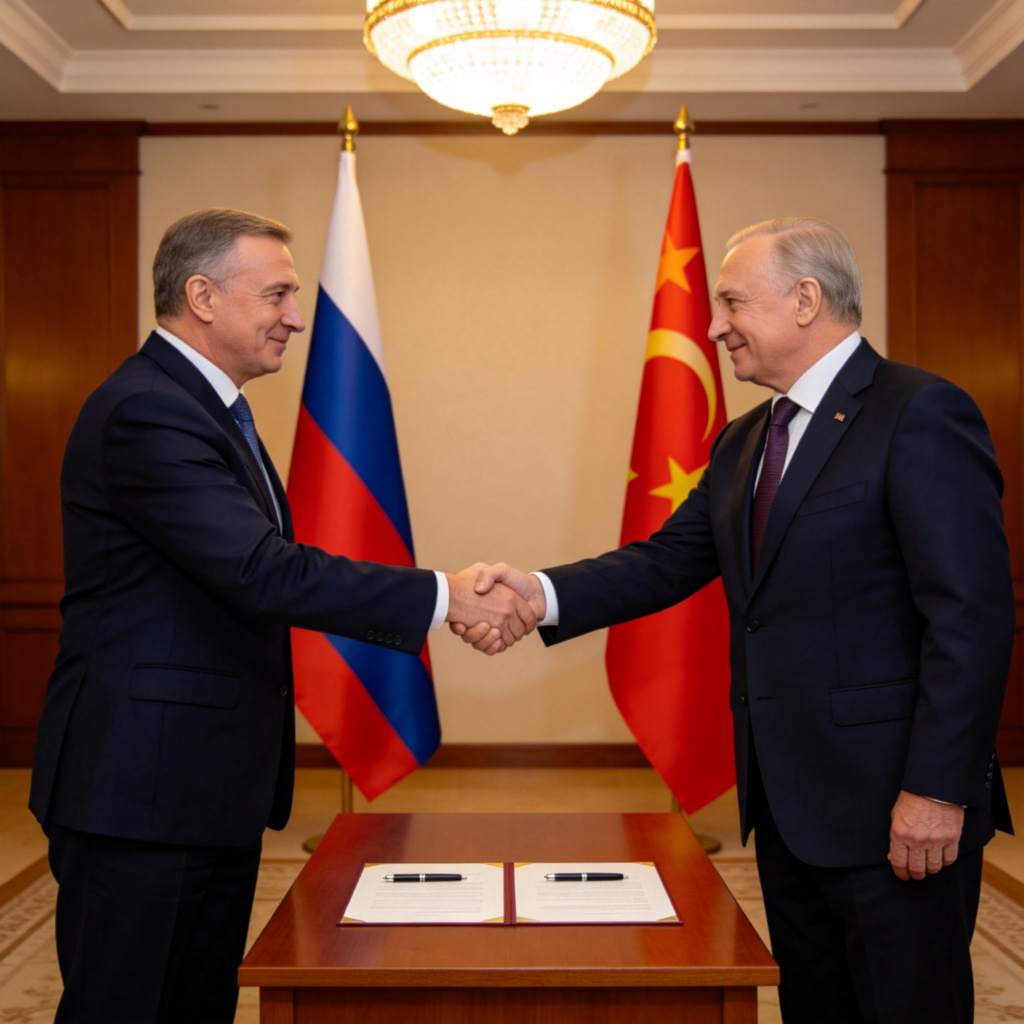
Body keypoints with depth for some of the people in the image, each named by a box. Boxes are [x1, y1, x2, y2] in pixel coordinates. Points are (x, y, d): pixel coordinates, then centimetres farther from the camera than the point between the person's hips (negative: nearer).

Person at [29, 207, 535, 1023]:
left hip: (211, 786, 10)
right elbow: (263, 572, -29)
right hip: (143, 786, -10)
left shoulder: (200, 406, 14)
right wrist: (441, 595, -23)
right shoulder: (147, 411, -20)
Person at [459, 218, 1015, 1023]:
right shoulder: (743, 444, 14)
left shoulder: (922, 415, -13)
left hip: (889, 806, -8)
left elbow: (972, 617, -18)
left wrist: (936, 791, -21)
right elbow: (668, 561, 7)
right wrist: (541, 595, -9)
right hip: (786, 802, 8)